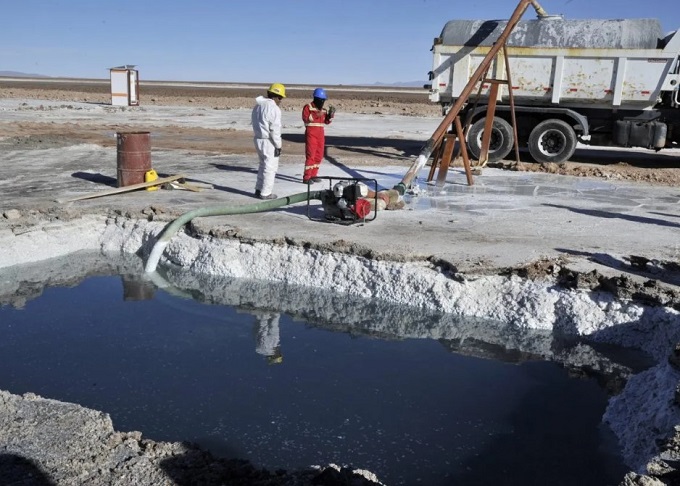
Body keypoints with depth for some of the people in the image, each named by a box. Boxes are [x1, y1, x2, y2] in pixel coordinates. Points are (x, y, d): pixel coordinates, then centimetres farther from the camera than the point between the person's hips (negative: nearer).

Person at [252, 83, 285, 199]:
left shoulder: (258, 106, 11)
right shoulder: (274, 108, -16)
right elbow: (275, 129, -19)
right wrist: (278, 145, -12)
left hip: (258, 139, 9)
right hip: (269, 142, -9)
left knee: (263, 165, 21)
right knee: (270, 167, 1)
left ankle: (259, 189, 25)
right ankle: (265, 193, 4)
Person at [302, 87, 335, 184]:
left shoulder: (323, 109, 15)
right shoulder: (308, 107, -4)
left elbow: (327, 121, 11)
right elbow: (305, 118, -18)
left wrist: (331, 114, -6)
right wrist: (316, 114, -26)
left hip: (320, 133, 7)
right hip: (311, 133, -7)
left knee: (319, 156, 8)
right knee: (310, 155, -11)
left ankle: (313, 175, 18)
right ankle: (306, 177, -8)